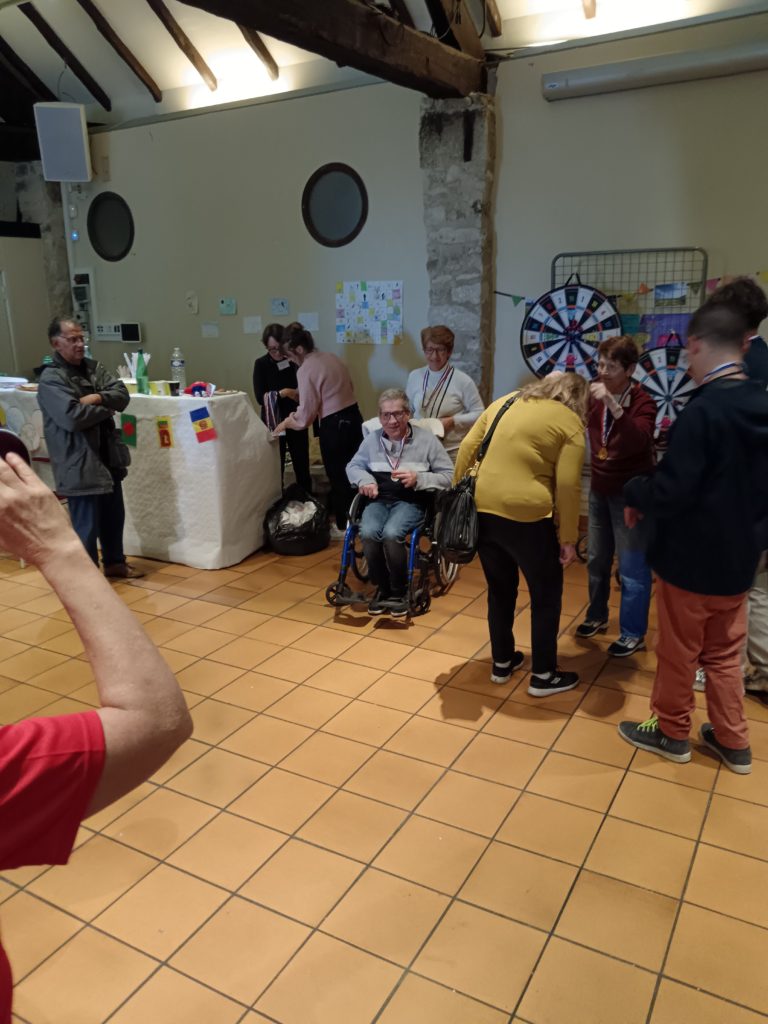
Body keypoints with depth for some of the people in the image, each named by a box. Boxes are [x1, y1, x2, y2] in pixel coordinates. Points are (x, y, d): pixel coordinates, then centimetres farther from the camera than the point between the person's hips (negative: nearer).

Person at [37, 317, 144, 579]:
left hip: (108, 455, 8)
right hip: (79, 463, -8)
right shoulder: (50, 379, -14)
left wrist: (98, 398, -18)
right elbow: (72, 417, -25)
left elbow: (122, 394, 2)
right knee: (86, 524, -1)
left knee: (114, 515, 20)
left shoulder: (93, 367, 9)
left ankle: (114, 563, 38)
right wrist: (107, 409, -11)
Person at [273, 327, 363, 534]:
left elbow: (306, 413, -13)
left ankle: (343, 526, 16)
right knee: (350, 472, 16)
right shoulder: (332, 358, 9)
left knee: (337, 476, 6)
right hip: (353, 417, 8)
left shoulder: (305, 371, -15)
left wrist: (286, 422, 2)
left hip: (334, 425, -8)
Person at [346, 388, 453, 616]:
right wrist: (365, 480, -1)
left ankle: (399, 591, -6)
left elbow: (449, 476, 0)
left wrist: (419, 479, -15)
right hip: (379, 500, 3)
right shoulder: (372, 439, 10)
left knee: (391, 534, -33)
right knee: (368, 533, -29)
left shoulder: (427, 440, 0)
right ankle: (382, 588, -3)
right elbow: (353, 466, 22)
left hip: (411, 501, -3)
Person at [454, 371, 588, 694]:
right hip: (525, 516, -6)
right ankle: (543, 676, 22)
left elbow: (467, 448, 11)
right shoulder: (570, 422, 0)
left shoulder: (505, 402, 16)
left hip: (480, 510, 6)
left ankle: (501, 662, 35)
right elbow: (568, 486, -8)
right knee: (546, 595, 14)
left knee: (500, 589, 23)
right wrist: (568, 538, -1)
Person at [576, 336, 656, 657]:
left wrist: (614, 405, -44)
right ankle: (597, 615, 34)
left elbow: (638, 441, -33)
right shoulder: (595, 397, 2)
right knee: (596, 559, 17)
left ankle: (633, 633, 10)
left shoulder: (642, 402, -16)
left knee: (631, 567, -1)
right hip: (600, 490, 6)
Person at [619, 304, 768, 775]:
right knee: (725, 653, 20)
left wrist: (634, 493, -6)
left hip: (692, 558, -7)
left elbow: (671, 492, -26)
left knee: (678, 652, 12)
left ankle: (671, 732, 30)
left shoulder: (703, 410, -24)